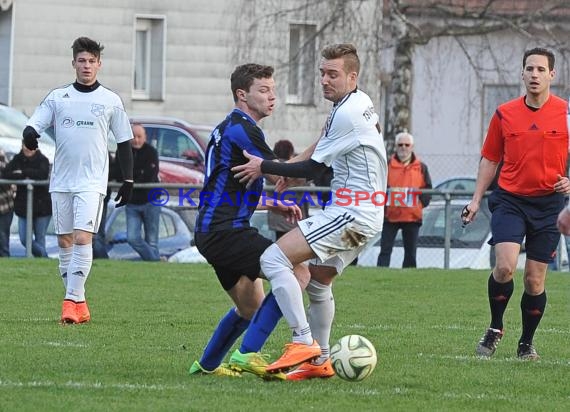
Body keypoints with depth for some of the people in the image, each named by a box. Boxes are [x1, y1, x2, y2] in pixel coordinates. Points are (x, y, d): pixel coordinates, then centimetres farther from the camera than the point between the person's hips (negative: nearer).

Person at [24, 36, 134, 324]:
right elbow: (34, 125, 3)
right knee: (64, 241, 5)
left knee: (82, 237, -17)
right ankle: (77, 303, 12)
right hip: (61, 181, 3)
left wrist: (128, 181, 5)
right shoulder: (57, 96, 8)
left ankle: (72, 300, -19)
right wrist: (30, 134, -22)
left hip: (92, 182, -3)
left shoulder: (111, 101, 4)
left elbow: (124, 143, 9)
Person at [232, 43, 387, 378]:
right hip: (366, 214, 11)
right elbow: (325, 143, 28)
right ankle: (320, 361, 30)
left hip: (351, 213, -11)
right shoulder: (360, 102, 14)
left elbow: (314, 167, -11)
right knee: (319, 282, 24)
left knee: (274, 259, -18)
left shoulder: (347, 113, -17)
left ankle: (303, 343, -22)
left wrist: (264, 168, -1)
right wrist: (293, 167, 12)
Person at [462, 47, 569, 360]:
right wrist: (476, 199, 7)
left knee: (535, 280, 3)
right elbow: (490, 159, 13)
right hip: (509, 199, 0)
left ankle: (527, 343, 20)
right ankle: (495, 329, 3)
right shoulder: (505, 114, 4)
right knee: (504, 266, -19)